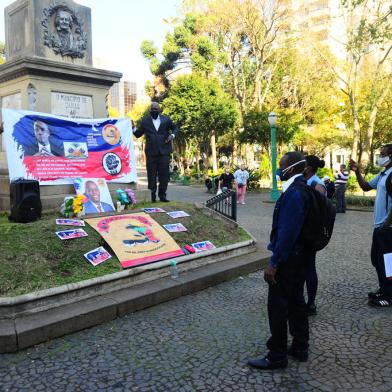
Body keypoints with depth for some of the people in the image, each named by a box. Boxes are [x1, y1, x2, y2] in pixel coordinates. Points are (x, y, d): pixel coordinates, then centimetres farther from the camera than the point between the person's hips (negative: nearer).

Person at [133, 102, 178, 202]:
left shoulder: (166, 119, 8)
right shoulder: (145, 120, 7)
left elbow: (175, 128, 20)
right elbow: (138, 134, 8)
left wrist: (172, 135, 0)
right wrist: (133, 128, -10)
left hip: (164, 151, 0)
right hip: (151, 152, 0)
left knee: (164, 174, 0)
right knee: (152, 174, 3)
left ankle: (162, 194, 10)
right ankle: (153, 194, 15)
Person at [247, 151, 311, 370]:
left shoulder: (293, 193, -23)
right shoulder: (305, 189, 8)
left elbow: (287, 232, -27)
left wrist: (274, 264, -23)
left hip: (287, 258, -10)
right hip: (301, 255, 10)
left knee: (278, 306, 2)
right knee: (296, 301, 19)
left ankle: (277, 357, 15)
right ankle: (300, 348, 32)